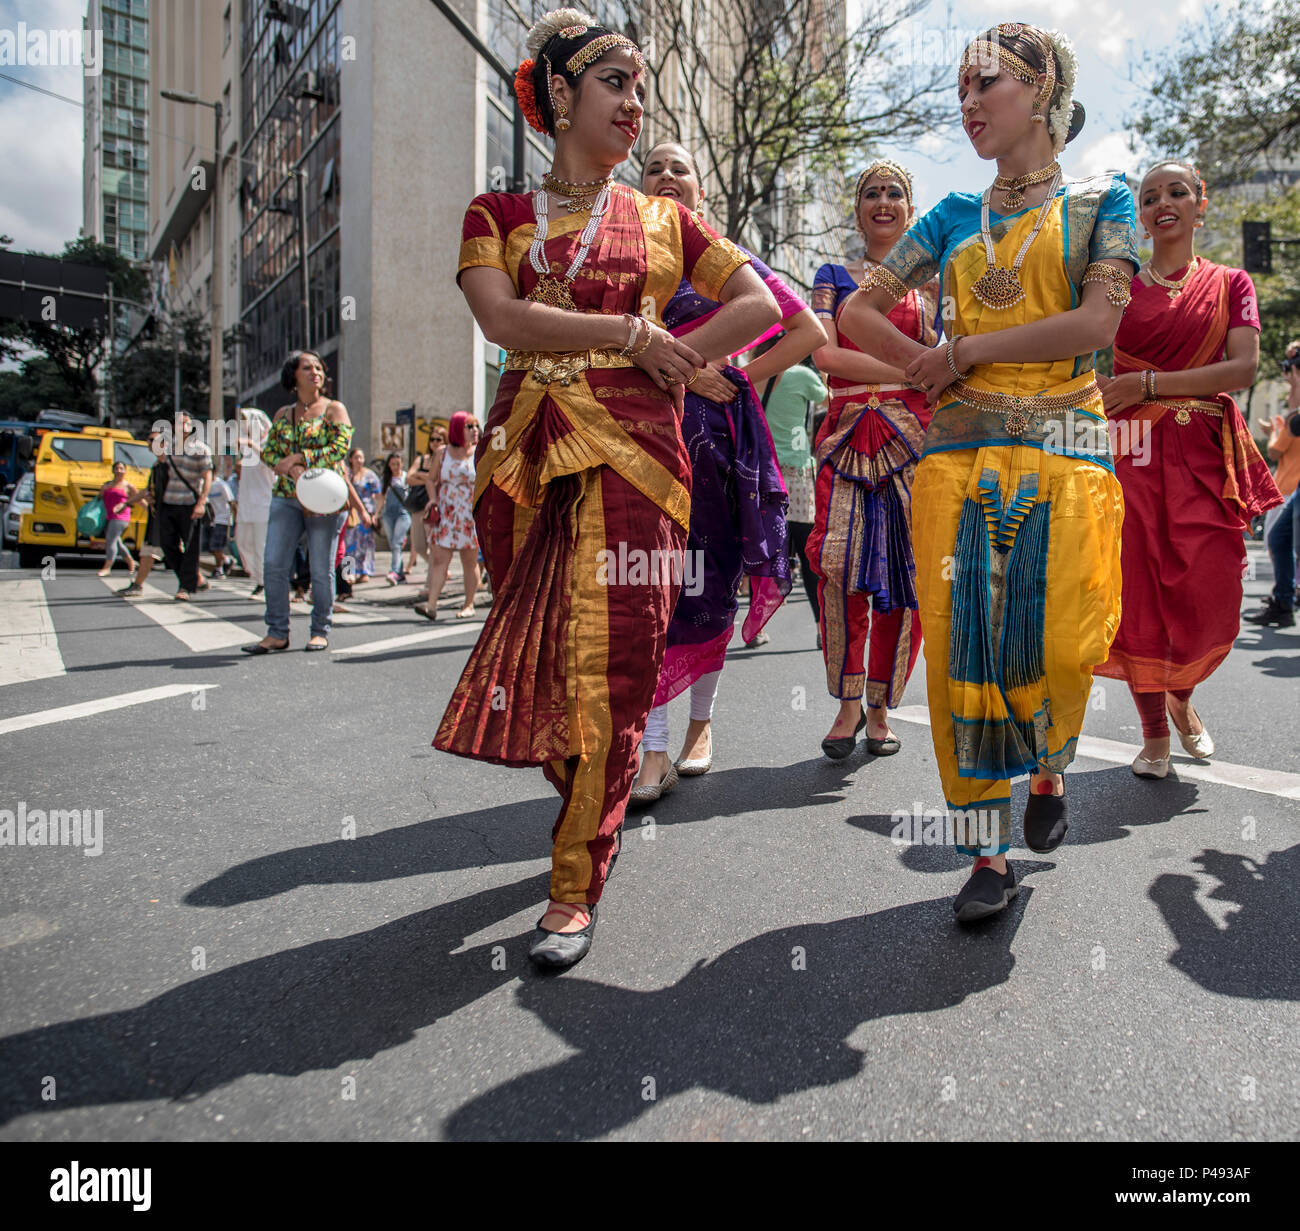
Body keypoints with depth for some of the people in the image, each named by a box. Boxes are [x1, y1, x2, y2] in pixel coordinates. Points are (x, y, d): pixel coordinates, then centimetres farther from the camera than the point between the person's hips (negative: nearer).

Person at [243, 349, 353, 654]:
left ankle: (320, 631, 13)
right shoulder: (283, 414, 16)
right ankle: (277, 633, 3)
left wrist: (297, 458, -13)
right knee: (274, 564, -4)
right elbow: (268, 452, 10)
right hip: (286, 497, 4)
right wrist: (290, 468, -11)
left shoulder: (334, 409, 4)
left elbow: (340, 448, -9)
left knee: (321, 568, -1)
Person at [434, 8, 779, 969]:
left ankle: (576, 888, 1)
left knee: (607, 664, -9)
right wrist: (632, 332, -6)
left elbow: (760, 303, 10)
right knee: (533, 660, 3)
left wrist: (674, 362, -2)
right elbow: (502, 319, -4)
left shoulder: (662, 220, 16)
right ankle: (593, 809, 28)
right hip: (527, 456, 2)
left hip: (631, 452, -1)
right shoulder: (497, 215, 15)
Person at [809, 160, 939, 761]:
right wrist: (908, 368, -8)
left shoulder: (931, 278, 18)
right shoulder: (834, 275, 16)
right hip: (847, 433, 0)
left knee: (906, 571, -4)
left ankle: (881, 705, 9)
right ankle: (848, 702, -1)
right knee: (838, 562, -15)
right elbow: (823, 353, -1)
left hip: (912, 434, 1)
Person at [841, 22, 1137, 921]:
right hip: (960, 454, 2)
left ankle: (1049, 770, 28)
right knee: (962, 648, -5)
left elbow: (1098, 322, -6)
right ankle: (988, 856, 8)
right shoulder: (956, 217, 17)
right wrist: (926, 369, 1)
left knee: (1061, 648, -8)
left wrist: (967, 349, -5)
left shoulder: (1100, 201, 10)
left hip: (1064, 451, -2)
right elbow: (858, 312, 15)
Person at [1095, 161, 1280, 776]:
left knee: (1209, 595, -6)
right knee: (1139, 591, -5)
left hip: (1205, 454, 1)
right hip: (1133, 453, 0)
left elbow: (1244, 367, -4)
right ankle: (1154, 732, 8)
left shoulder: (1230, 283, 12)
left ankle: (1181, 691, 26)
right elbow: (1086, 366, 7)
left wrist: (1147, 384, -13)